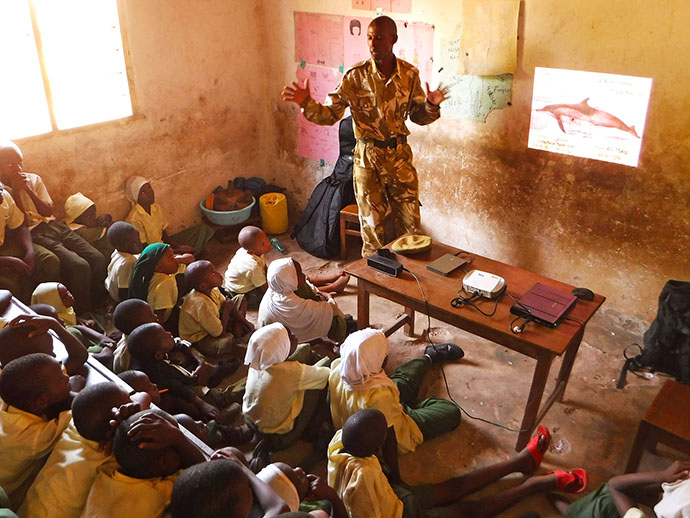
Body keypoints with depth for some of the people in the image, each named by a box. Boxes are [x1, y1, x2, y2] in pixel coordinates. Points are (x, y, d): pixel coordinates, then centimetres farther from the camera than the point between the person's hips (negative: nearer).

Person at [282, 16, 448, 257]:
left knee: (410, 222, 9)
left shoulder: (409, 74, -2)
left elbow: (418, 117, 6)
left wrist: (431, 105, -15)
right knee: (372, 222, 9)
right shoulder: (355, 76, -9)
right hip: (368, 158, -2)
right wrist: (306, 103, -26)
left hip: (400, 155, 2)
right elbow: (330, 115, -9)